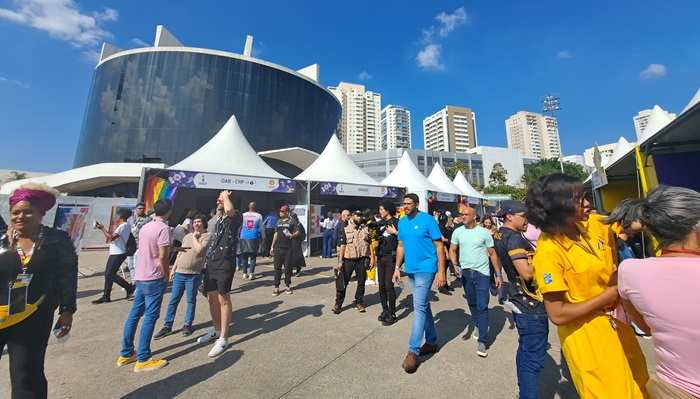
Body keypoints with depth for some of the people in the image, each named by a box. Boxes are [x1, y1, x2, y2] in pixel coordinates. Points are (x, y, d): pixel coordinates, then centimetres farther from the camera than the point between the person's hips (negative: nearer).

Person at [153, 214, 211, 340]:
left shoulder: (206, 236, -5)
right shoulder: (187, 236, 15)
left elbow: (198, 250, -20)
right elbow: (180, 254, 19)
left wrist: (195, 237, -8)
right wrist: (173, 269, 14)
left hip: (193, 274, -5)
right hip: (179, 273, 5)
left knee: (191, 300, 7)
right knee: (173, 300, 10)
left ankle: (188, 325, 21)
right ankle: (167, 326, 22)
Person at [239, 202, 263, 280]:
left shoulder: (243, 215, 2)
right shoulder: (259, 216, -2)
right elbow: (261, 228, 3)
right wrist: (262, 237, 14)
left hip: (244, 238, 2)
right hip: (254, 238, -2)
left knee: (244, 256, 11)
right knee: (253, 256, 5)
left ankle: (244, 273, 16)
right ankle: (251, 273, 2)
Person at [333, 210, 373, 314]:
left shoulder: (366, 229, 4)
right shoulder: (346, 229, -1)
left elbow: (370, 244, 6)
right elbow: (342, 246, -3)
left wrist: (371, 258, 0)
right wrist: (340, 261, -8)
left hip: (362, 259, 2)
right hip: (348, 259, -1)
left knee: (361, 282, 11)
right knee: (342, 282, 4)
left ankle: (359, 302, 30)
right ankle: (338, 303, 19)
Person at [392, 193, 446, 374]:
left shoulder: (428, 220, -11)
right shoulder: (402, 222, 6)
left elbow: (439, 246, -10)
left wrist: (441, 271, -13)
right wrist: (397, 267, 8)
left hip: (426, 269, -6)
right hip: (410, 269, 7)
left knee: (419, 307, -6)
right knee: (423, 305, 18)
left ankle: (413, 351, 5)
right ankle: (432, 341, 34)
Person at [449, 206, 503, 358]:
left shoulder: (484, 232, -6)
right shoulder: (458, 232, 0)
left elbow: (493, 254, -1)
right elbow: (452, 250, 6)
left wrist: (498, 274, -1)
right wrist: (455, 265, -11)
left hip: (482, 273, -3)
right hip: (465, 272, 3)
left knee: (482, 306, -3)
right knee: (472, 304, 17)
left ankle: (482, 341, 6)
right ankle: (480, 327, 40)